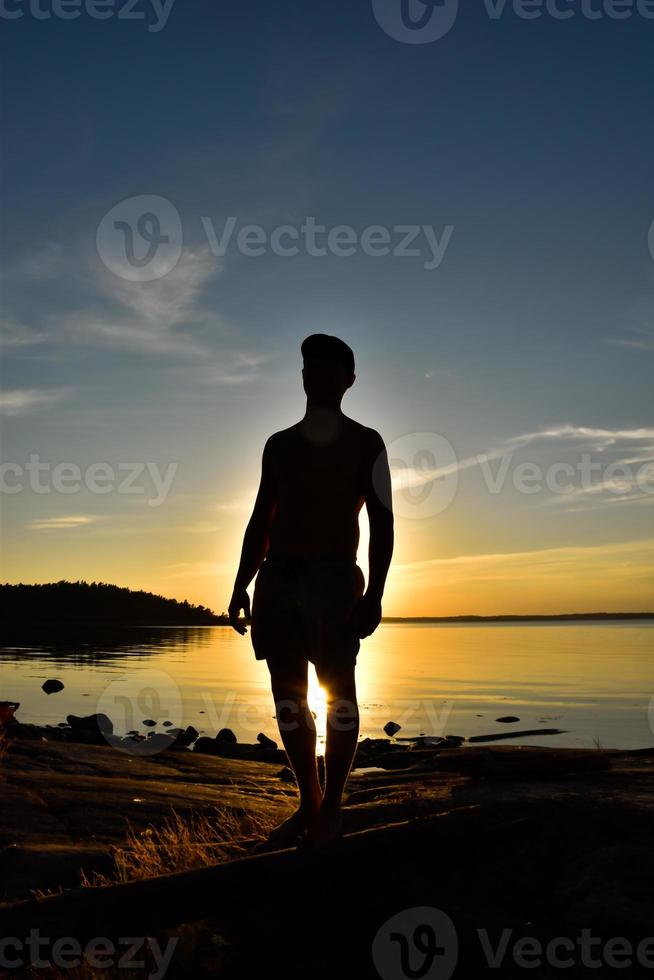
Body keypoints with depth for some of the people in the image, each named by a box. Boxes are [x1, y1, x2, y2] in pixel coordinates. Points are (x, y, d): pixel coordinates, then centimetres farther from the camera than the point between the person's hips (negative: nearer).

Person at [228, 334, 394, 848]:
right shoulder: (278, 444, 17)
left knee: (338, 689, -2)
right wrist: (241, 587, 9)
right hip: (276, 575, 5)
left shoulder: (365, 443, 6)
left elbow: (382, 523, -2)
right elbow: (260, 521, 18)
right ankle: (308, 801, 17)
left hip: (333, 575, -4)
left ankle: (333, 806, 10)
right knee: (288, 694, 5)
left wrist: (374, 593, -12)